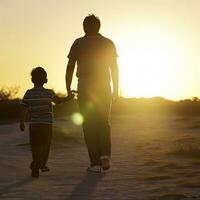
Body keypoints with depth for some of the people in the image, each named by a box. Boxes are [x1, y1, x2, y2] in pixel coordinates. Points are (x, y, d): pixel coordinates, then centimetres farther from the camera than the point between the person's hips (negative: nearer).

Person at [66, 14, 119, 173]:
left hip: (85, 87, -2)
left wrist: (68, 89, 5)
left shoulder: (78, 43, 3)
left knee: (89, 124, 3)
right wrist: (116, 89, 9)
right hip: (104, 88, 2)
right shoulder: (108, 43, 7)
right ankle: (105, 155, -6)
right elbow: (114, 68, 4)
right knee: (104, 122, 14)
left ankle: (96, 163, -1)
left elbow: (70, 67, -1)